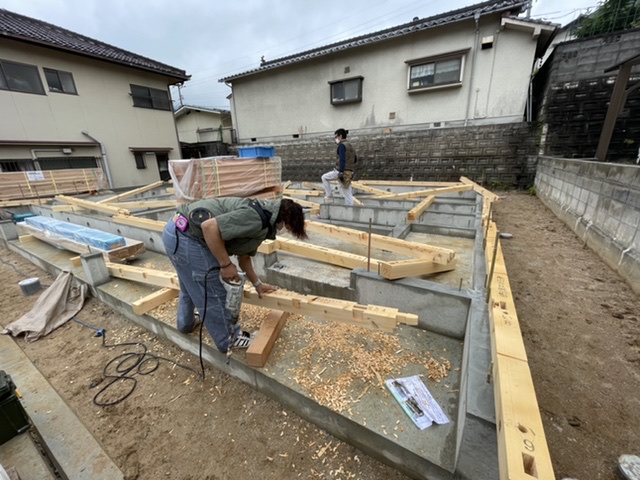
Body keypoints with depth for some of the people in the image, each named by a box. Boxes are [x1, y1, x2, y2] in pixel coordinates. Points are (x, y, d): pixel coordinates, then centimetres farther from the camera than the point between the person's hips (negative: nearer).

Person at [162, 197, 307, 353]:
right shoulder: (256, 218, -21)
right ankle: (229, 339, 24)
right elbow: (209, 226, -29)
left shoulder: (263, 219, 10)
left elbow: (244, 255, 20)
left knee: (190, 287, 31)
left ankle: (186, 323, 55)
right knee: (214, 293, 4)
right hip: (186, 236, -10)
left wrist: (257, 283, 27)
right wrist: (226, 264, -19)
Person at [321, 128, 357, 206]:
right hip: (349, 173, 8)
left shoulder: (342, 145, -8)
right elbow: (355, 160, 23)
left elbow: (342, 160, -20)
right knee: (348, 195, 7)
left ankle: (329, 196, 14)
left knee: (324, 177, 14)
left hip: (342, 171, -8)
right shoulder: (351, 146, 18)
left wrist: (341, 173, -24)